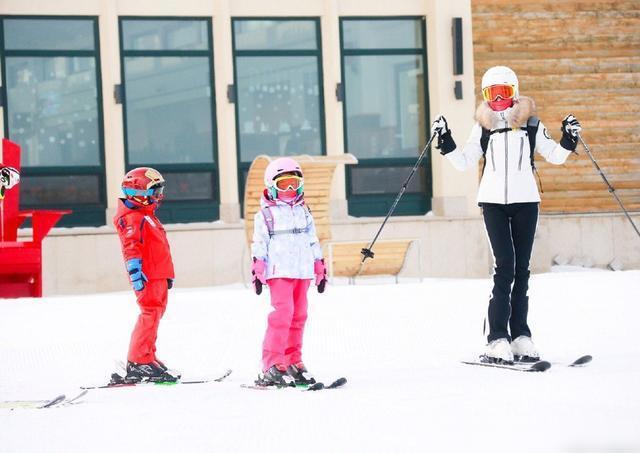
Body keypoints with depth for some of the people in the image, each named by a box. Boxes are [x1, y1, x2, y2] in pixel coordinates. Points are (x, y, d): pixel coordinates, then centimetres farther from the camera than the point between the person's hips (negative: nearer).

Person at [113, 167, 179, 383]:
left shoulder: (147, 216, 25)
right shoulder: (132, 218, -8)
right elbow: (131, 247, -20)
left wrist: (168, 275, 33)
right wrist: (135, 272, -30)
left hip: (158, 276, 11)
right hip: (147, 276, -11)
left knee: (153, 315, 12)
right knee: (150, 314, -15)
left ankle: (148, 358, 18)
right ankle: (139, 363, -18)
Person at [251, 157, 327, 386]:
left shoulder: (304, 212, 18)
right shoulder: (266, 214, 2)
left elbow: (313, 242, 22)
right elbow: (259, 245, -1)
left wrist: (320, 270, 20)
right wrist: (257, 271, -8)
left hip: (303, 272, 6)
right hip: (279, 271, -6)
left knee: (299, 315, 5)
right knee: (283, 313, -16)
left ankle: (293, 362, 12)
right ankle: (272, 365, -18)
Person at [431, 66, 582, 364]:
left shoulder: (531, 124, 6)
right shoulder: (483, 127, 7)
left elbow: (555, 157, 9)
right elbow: (463, 162, 8)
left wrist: (569, 140, -8)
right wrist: (445, 142, -5)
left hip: (525, 200, 1)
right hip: (493, 201, -1)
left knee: (521, 269, 4)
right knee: (505, 265, -11)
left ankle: (520, 336, 9)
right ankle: (498, 339, -13)